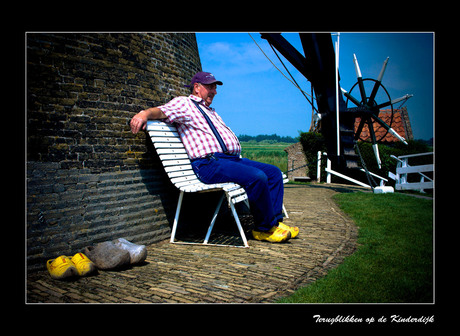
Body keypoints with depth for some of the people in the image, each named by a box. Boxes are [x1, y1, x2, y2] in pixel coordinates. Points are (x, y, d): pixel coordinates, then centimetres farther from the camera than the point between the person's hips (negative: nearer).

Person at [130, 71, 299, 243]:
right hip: (209, 163, -9)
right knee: (257, 177, -28)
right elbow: (161, 111, -12)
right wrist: (144, 114, -33)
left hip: (232, 158, 9)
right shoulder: (183, 103, 7)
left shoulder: (211, 111, 33)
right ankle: (265, 227, -11)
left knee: (274, 172, 0)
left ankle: (274, 221, -3)